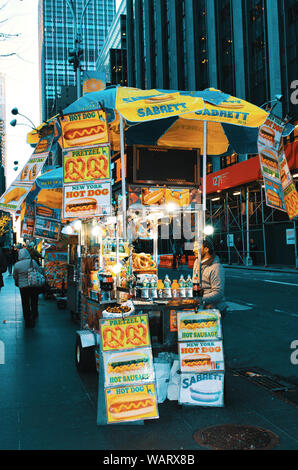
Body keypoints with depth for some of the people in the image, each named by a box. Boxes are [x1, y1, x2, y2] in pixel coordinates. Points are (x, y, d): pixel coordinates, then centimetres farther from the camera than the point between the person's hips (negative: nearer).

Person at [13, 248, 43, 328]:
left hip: (23, 287, 0)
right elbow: (40, 271, -2)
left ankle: (27, 322, 17)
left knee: (25, 304, 11)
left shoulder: (17, 265, -7)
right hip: (34, 286, 0)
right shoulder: (32, 262, -10)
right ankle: (33, 320, 15)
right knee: (34, 303, 14)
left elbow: (15, 276, 5)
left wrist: (17, 283, 24)